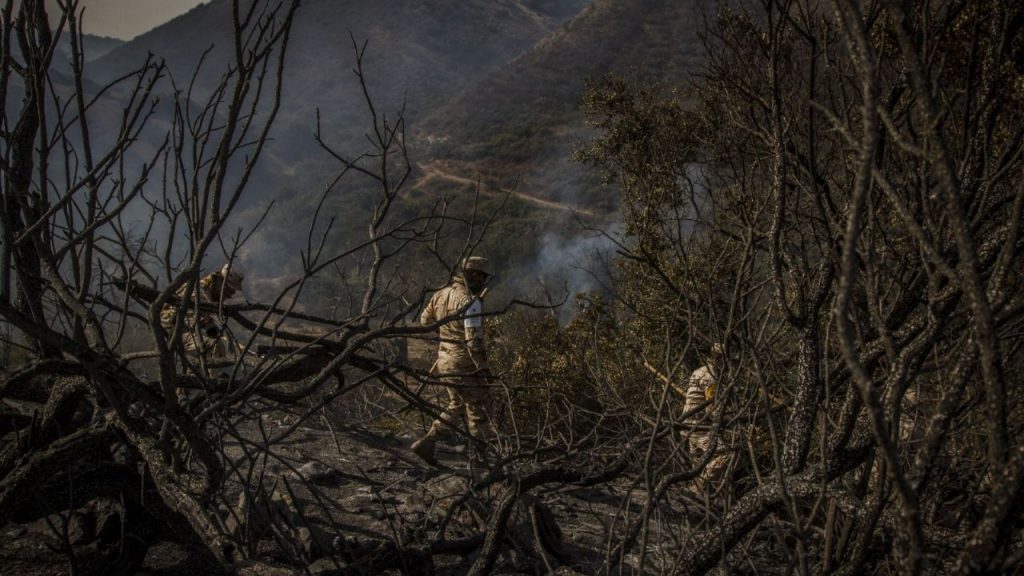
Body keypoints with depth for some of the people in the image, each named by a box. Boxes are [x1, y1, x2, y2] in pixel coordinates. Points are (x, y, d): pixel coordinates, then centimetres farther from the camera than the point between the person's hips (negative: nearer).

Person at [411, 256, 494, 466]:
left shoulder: (443, 293, 5)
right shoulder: (470, 301, -20)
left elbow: (425, 319, 18)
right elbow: (473, 339, -24)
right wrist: (483, 366, -16)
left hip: (445, 360, 8)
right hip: (464, 364, -8)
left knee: (457, 406, 23)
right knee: (479, 410, 6)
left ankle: (426, 442, 17)